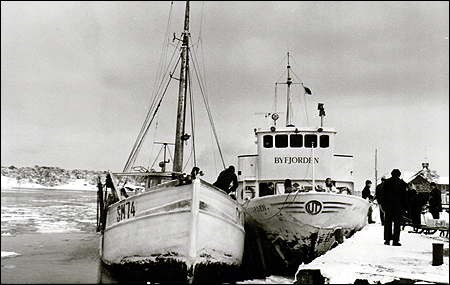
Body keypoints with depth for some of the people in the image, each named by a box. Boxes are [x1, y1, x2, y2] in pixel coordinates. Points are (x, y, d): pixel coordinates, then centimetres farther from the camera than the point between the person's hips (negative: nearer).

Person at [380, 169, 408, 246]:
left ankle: (387, 239, 4)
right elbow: (404, 196, 1)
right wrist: (405, 206, 6)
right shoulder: (402, 183, 1)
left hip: (388, 205, 1)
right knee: (397, 223, 2)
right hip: (398, 205, -1)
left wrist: (383, 205, 8)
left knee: (387, 223, 7)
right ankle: (395, 240, -3)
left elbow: (383, 195, 5)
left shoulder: (387, 182, 5)